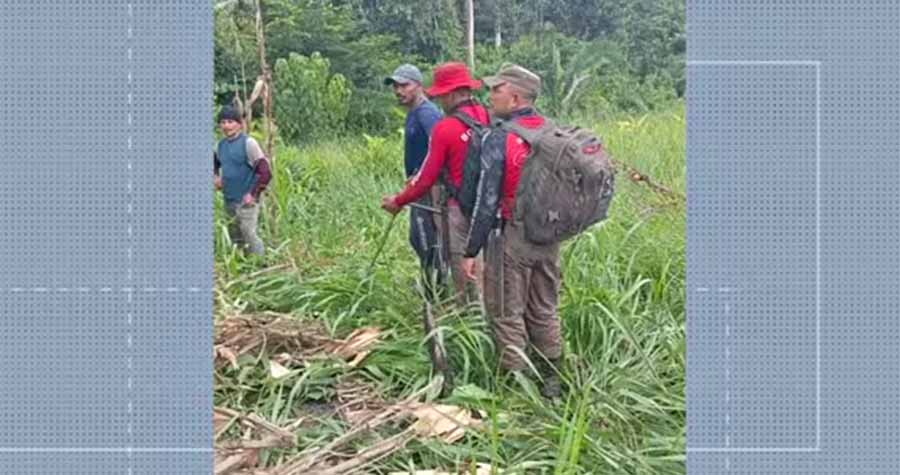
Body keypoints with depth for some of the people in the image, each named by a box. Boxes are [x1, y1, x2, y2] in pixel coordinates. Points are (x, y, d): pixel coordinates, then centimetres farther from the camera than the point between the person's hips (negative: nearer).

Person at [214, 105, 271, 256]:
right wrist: (215, 176, 11)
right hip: (229, 200, 7)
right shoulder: (222, 144, 7)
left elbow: (265, 172, -17)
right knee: (235, 237, 15)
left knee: (249, 234, -13)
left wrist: (253, 194, -16)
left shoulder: (248, 143, -13)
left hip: (246, 200, -7)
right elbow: (215, 161, 30)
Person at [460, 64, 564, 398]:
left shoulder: (499, 139, -16)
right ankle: (551, 382, 25)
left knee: (507, 314, 5)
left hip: (512, 236, -7)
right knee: (545, 312, 16)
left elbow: (487, 200, -16)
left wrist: (471, 251, -11)